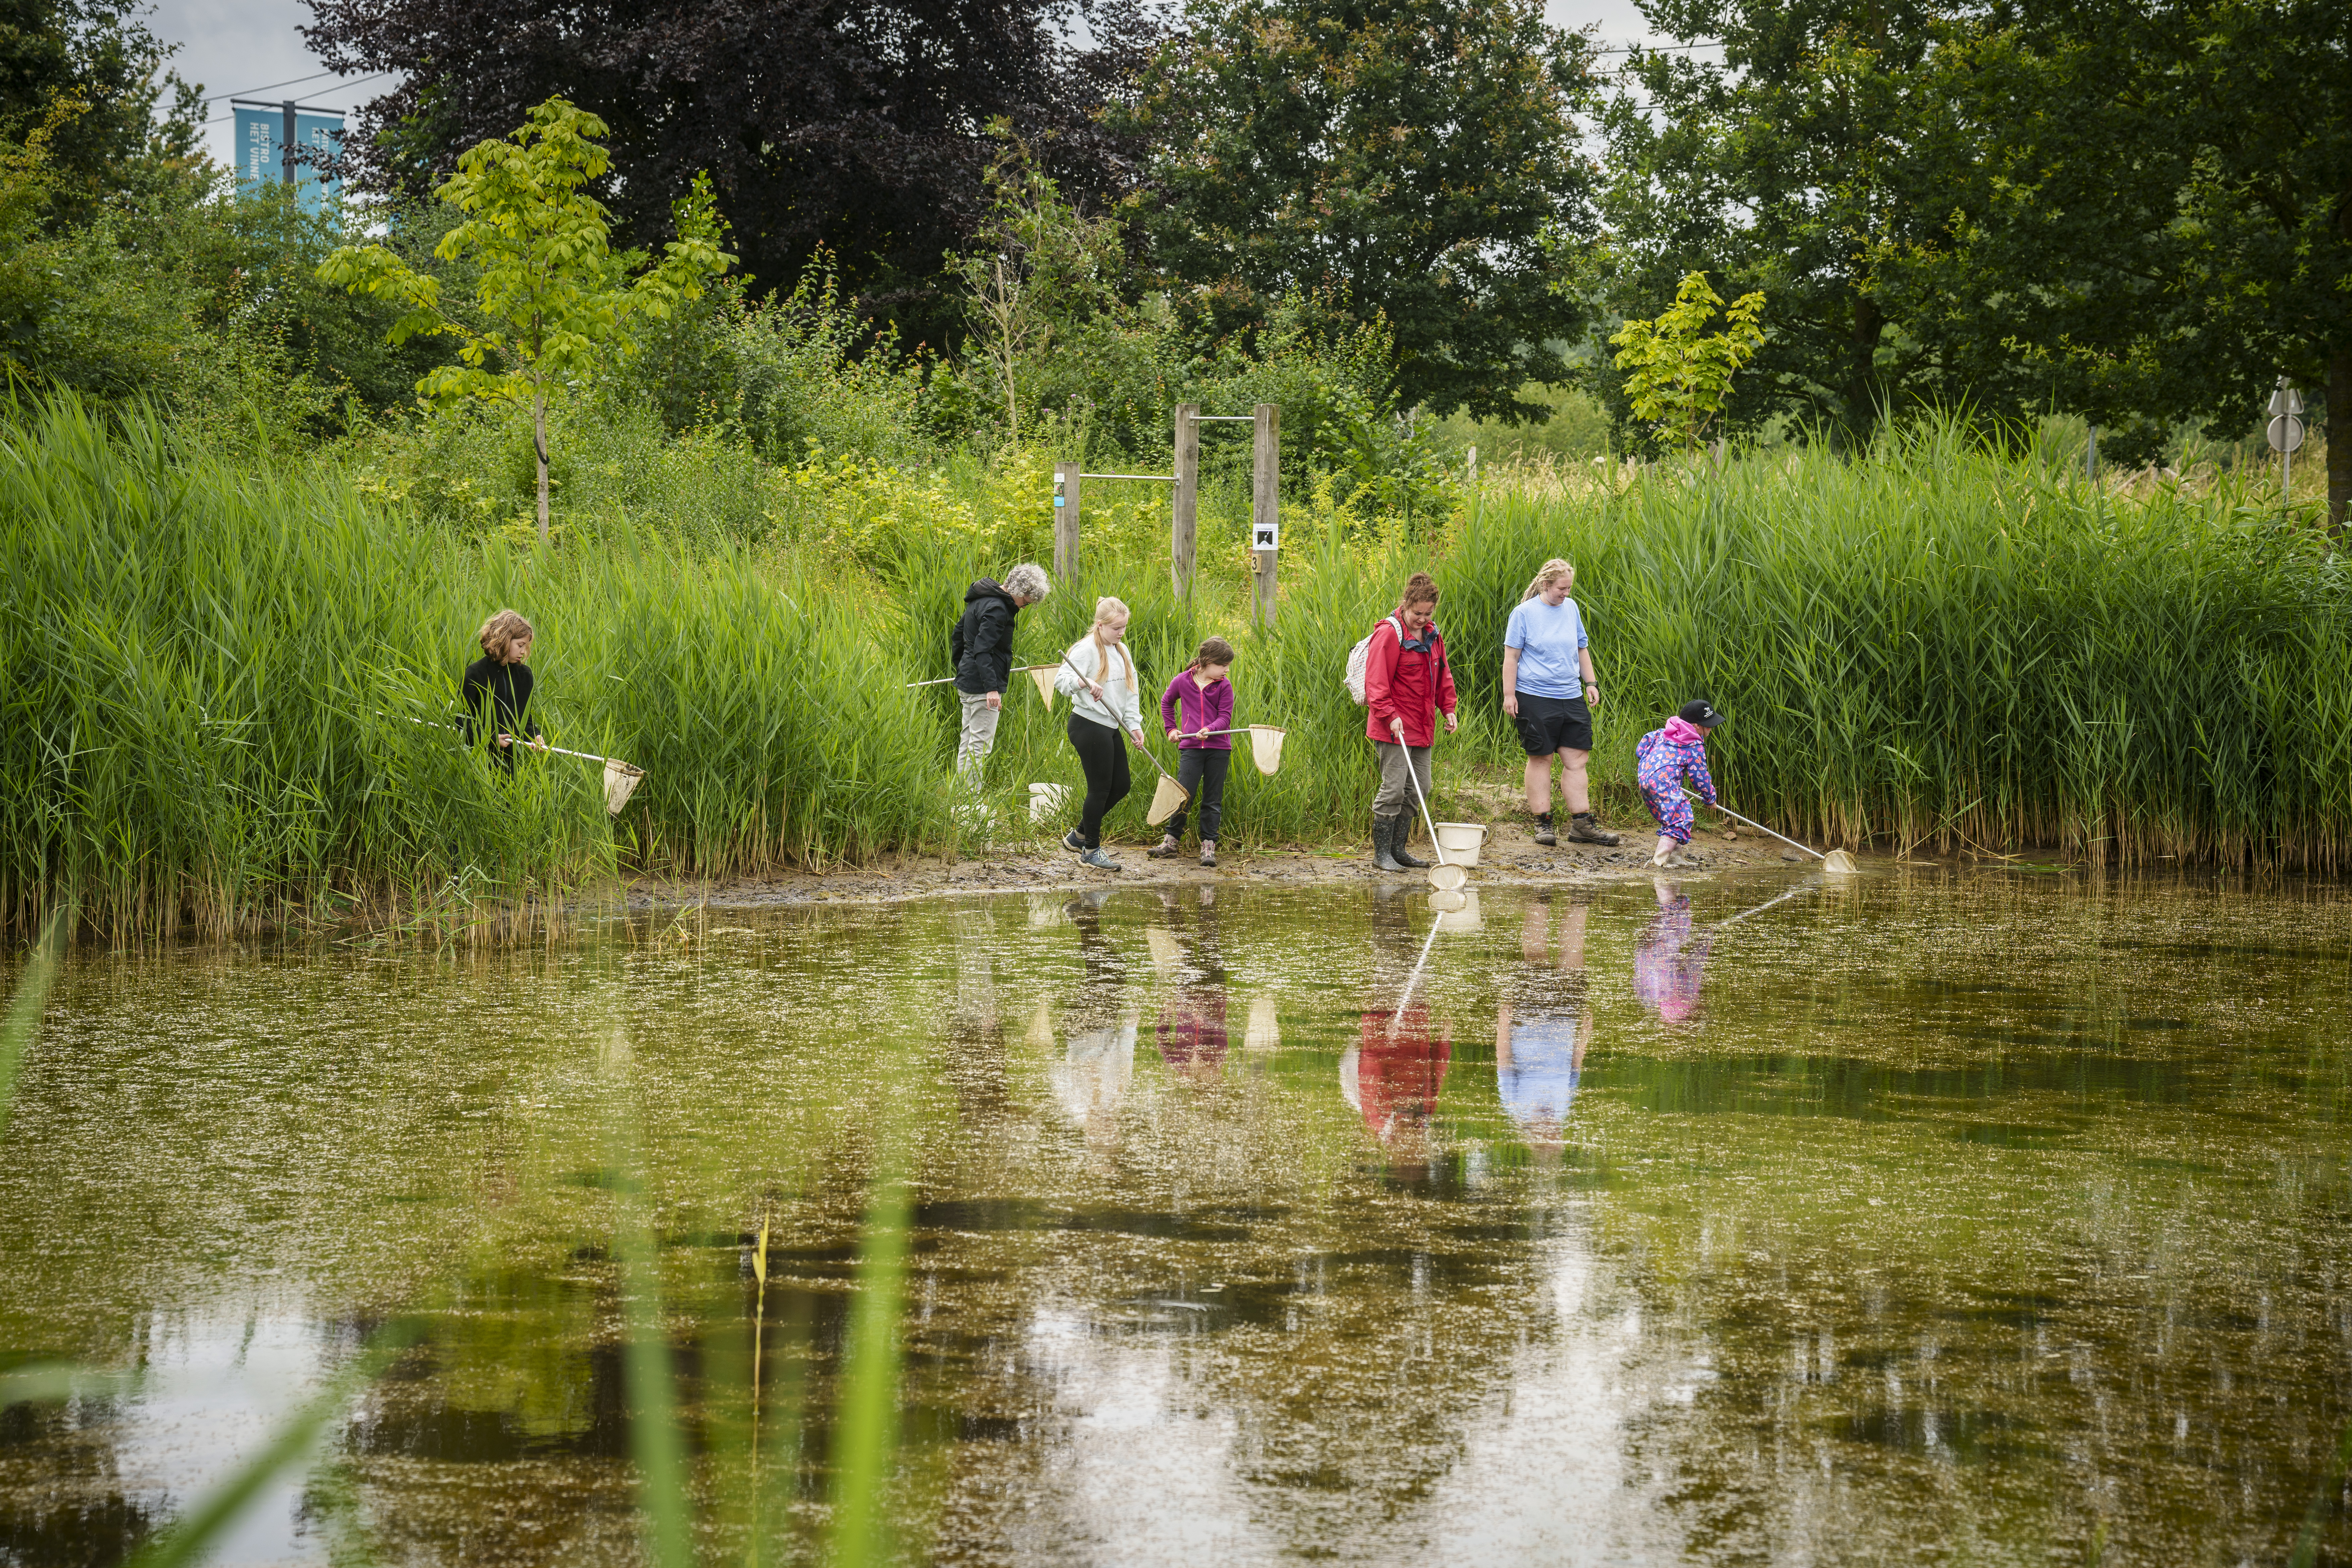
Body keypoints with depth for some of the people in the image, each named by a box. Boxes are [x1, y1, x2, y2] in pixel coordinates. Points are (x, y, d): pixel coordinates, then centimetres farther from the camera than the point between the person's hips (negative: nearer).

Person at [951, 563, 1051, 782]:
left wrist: (961, 670, 32)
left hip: (967, 681, 11)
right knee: (981, 744, -8)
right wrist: (992, 688, -31)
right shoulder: (997, 609, -19)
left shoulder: (981, 599, 13)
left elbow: (959, 633, 24)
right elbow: (982, 650, -26)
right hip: (982, 685, -11)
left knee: (968, 740, 15)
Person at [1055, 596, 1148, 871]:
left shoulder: (1122, 652, 14)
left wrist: (1134, 724, 7)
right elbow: (1062, 680, -23)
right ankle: (1091, 851, 9)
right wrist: (1084, 682, -42)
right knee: (1100, 789, -4)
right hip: (1089, 727, -9)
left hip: (1110, 728, 9)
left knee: (1121, 786, 12)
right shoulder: (1086, 649, -12)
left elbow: (1130, 692, 18)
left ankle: (1079, 836, 25)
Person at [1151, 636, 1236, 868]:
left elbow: (1225, 717, -4)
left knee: (1213, 800, 4)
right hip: (1190, 747, 0)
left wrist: (1210, 730, -22)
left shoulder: (1224, 686, 0)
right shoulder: (1183, 681, 2)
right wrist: (1171, 729, 15)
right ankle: (1172, 840, 10)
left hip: (1218, 749, 0)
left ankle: (1208, 846, 12)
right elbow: (1166, 701, 20)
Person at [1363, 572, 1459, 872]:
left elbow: (1443, 675, 23)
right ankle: (1381, 854, -2)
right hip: (1394, 727, -8)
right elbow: (1376, 681, -16)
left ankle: (1398, 849, 19)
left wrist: (1448, 709, 12)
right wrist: (1390, 715, -24)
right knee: (1393, 788, -10)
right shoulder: (1390, 634, -12)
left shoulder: (1432, 635, 13)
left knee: (1420, 788, 10)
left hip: (1422, 728, 8)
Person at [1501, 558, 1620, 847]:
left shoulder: (1571, 608, 11)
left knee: (1578, 759, 2)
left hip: (1572, 697, 5)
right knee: (1540, 758, 0)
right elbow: (1511, 656, -4)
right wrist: (1509, 695, -8)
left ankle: (1581, 824, 5)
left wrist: (1590, 683, 16)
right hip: (1535, 698, -5)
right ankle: (1542, 823, 6)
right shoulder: (1524, 613, -4)